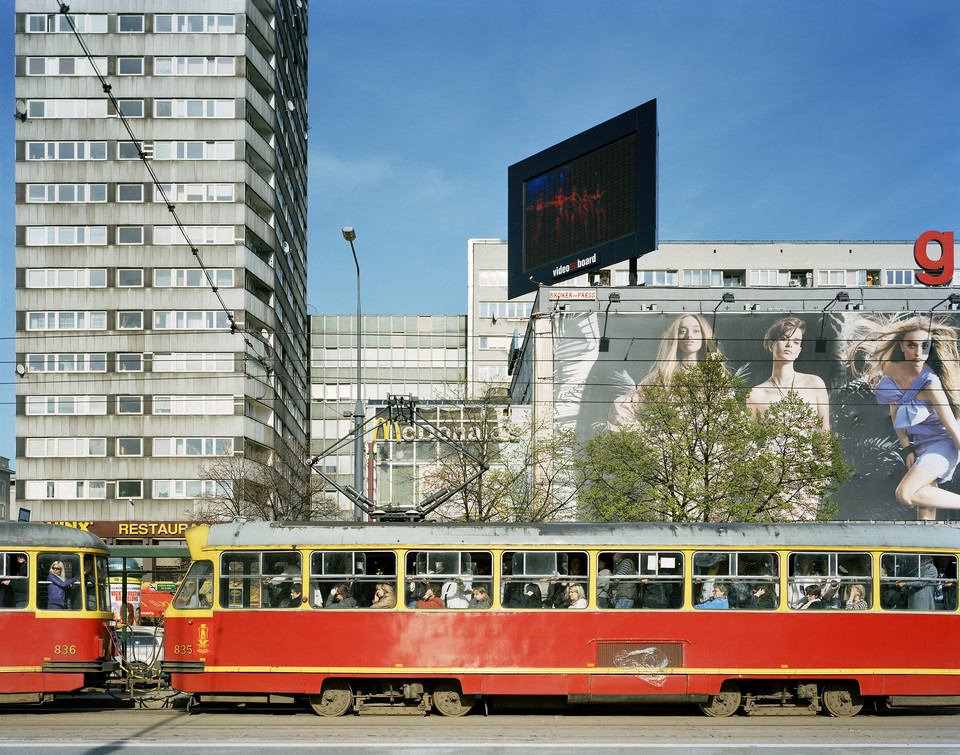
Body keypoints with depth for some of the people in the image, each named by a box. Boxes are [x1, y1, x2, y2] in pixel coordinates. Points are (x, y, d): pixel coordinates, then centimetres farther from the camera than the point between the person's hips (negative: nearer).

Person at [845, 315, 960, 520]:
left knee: (905, 493, -24)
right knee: (925, 514, 1)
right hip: (916, 444, 6)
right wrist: (906, 448, 2)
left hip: (940, 444, -6)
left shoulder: (930, 383, -24)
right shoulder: (889, 370, -6)